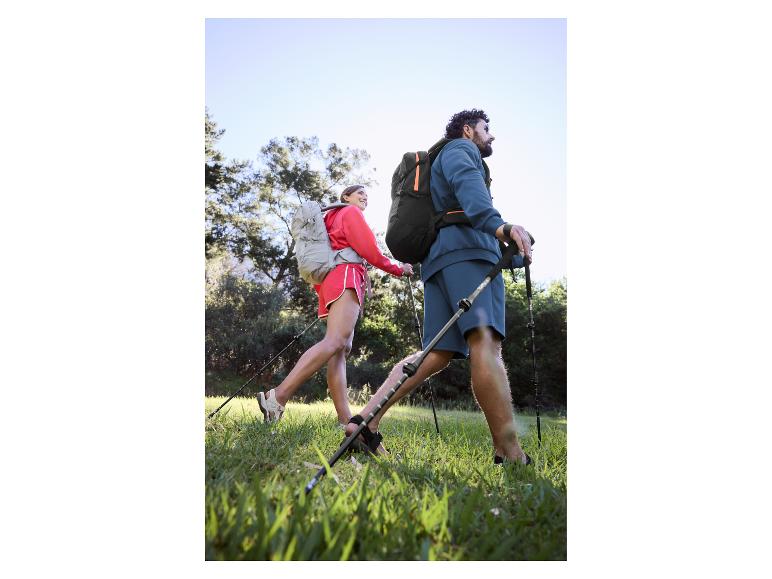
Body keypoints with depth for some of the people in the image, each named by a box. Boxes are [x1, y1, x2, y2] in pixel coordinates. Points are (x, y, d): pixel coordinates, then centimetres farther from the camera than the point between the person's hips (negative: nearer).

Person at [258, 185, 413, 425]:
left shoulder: (334, 218, 34)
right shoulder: (351, 212, 8)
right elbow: (368, 250, -3)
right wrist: (398, 269, 7)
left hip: (331, 279, 10)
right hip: (346, 275, -10)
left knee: (342, 349, -4)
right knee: (336, 341, -27)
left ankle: (345, 420, -13)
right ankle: (278, 396, -39)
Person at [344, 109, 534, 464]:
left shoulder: (458, 157, 41)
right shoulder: (460, 148, 13)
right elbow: (467, 184, -13)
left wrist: (517, 255, 40)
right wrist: (498, 224, -32)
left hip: (440, 259, 9)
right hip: (468, 250, -9)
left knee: (438, 353, -3)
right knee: (486, 343, -22)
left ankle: (365, 421, -11)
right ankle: (510, 455, -29)